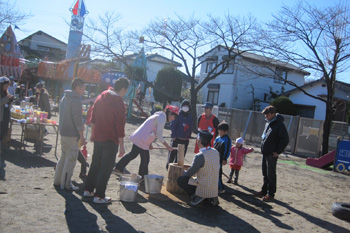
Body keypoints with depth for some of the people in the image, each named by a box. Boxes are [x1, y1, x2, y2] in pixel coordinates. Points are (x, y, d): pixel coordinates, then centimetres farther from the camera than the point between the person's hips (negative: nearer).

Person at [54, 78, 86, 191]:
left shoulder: (64, 98, 13)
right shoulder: (76, 100, -17)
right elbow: (77, 119, -20)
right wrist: (82, 136, -16)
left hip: (63, 132, 9)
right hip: (72, 135, -9)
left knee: (64, 157, 19)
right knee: (71, 159, -1)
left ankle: (58, 180, 26)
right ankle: (66, 184, 4)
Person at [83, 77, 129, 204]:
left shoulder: (101, 97, 5)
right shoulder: (119, 104, -17)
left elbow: (93, 118, 13)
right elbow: (120, 126, -17)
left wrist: (93, 133, 23)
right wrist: (121, 146, -11)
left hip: (98, 138, 7)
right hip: (111, 140, -7)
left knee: (95, 164, 19)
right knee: (106, 168, 3)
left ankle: (88, 189, 29)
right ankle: (99, 196, 9)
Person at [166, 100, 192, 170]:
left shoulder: (190, 116, 10)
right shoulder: (178, 115, -5)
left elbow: (190, 127, 16)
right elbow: (173, 125, -8)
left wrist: (189, 136, 10)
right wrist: (173, 136, -12)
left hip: (185, 140, 5)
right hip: (177, 138, -5)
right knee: (173, 153, 0)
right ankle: (169, 166, 16)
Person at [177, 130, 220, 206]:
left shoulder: (200, 156, -22)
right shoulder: (216, 152, 0)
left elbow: (189, 174, -12)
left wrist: (184, 172, 13)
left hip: (204, 189, -7)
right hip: (215, 189, 7)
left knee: (180, 179, 1)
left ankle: (198, 196, -4)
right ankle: (212, 197, 15)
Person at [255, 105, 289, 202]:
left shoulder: (279, 125, -15)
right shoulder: (267, 123, 11)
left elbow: (285, 139, -17)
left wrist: (278, 152, -14)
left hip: (272, 154, -8)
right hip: (265, 153, 8)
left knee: (271, 175, -1)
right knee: (265, 173, 17)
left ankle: (271, 194, 9)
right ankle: (264, 191, 28)